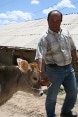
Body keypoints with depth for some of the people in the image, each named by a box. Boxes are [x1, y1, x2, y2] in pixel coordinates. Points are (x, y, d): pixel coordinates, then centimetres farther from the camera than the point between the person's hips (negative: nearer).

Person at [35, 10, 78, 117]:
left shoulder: (66, 33, 5)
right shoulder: (45, 38, -15)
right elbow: (40, 56, -28)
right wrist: (42, 72, -41)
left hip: (69, 68, 6)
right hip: (54, 70, -6)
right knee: (52, 95, 7)